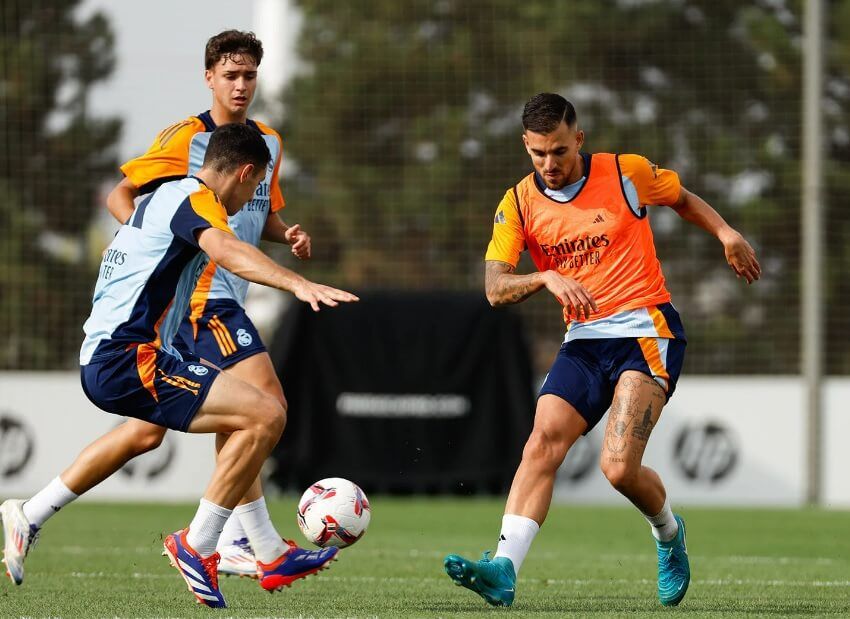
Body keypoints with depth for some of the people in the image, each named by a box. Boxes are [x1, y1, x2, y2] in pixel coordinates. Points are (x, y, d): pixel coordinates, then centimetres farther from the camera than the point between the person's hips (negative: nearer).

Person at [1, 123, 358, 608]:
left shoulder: (167, 197, 23)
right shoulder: (195, 198, -8)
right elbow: (224, 250, -29)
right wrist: (298, 284, -44)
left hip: (102, 362, 11)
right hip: (126, 358, -11)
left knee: (258, 416, 20)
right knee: (267, 414, -19)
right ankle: (197, 547, -10)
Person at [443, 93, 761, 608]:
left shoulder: (625, 173, -2)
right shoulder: (518, 204, 3)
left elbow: (683, 199, 19)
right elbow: (496, 288, -6)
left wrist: (726, 234, 4)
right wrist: (547, 278, -24)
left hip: (647, 331, -4)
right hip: (583, 342, 4)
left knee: (619, 467, -18)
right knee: (542, 444, -18)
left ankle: (670, 533, 14)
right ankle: (504, 570, -25)